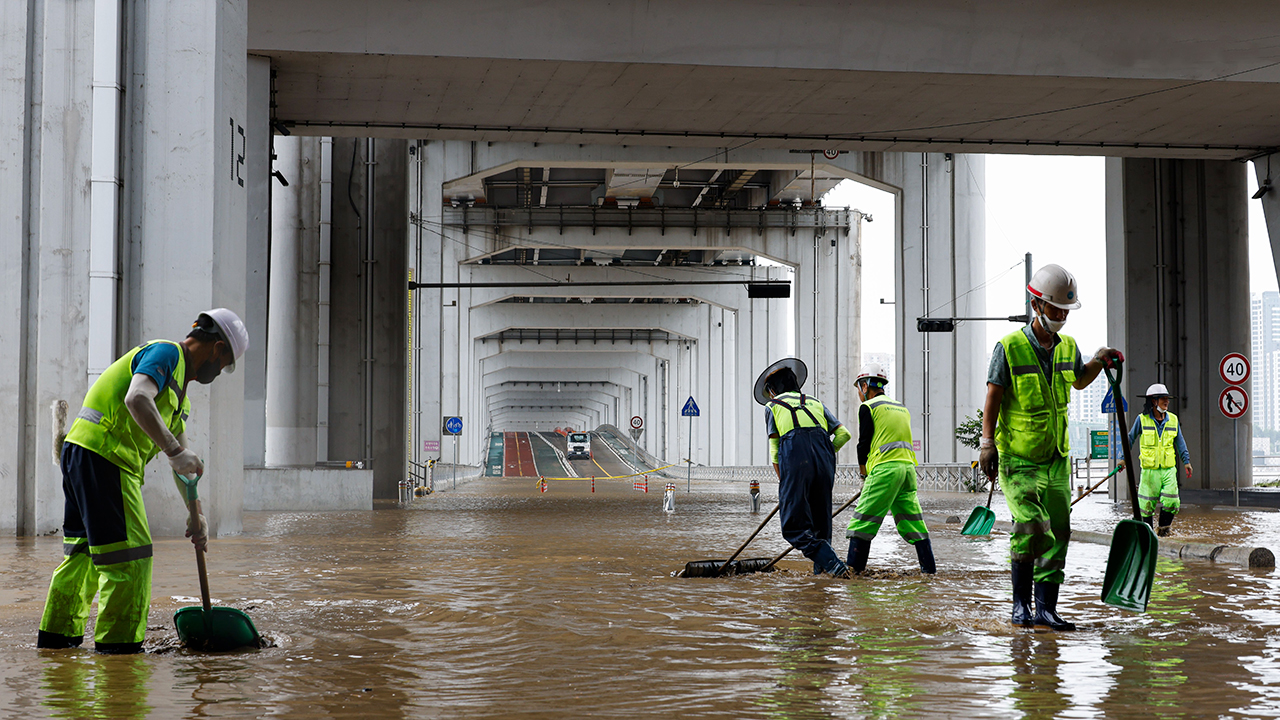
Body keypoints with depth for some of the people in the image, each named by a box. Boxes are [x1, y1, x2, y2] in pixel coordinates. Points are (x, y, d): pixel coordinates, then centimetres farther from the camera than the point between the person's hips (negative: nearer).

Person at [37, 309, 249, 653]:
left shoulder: (179, 386, 23)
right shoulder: (166, 353, -7)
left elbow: (181, 460, 23)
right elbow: (137, 399, -27)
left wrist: (197, 515, 19)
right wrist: (176, 451, -29)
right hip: (101, 455, -10)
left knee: (84, 550, 19)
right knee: (129, 553, -6)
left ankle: (59, 632, 28)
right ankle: (118, 641, -1)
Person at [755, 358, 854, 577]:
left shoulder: (772, 406, 19)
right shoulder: (816, 403, 28)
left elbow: (775, 451, 15)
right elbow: (843, 434, 16)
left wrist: (782, 481, 23)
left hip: (795, 460, -4)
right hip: (824, 460, 4)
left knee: (795, 527, -5)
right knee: (820, 521, 15)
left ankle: (832, 562, -22)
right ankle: (821, 569, 11)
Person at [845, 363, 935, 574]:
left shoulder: (868, 407, 0)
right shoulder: (902, 408, 22)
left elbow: (864, 443, -2)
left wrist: (864, 472, 12)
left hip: (885, 468, -7)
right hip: (908, 465, 7)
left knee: (863, 520, -5)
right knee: (912, 520, 11)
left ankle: (854, 567, -7)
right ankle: (929, 567, 10)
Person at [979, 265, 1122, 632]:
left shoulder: (1068, 347, 7)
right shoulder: (1010, 347, -10)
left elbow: (1079, 381, 27)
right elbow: (993, 398, -9)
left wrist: (1099, 360, 8)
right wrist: (988, 443, -16)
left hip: (1056, 458, 6)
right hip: (1018, 459, -6)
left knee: (1057, 532, 3)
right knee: (1030, 528, -17)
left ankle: (1045, 608, 10)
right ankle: (1021, 605, -1)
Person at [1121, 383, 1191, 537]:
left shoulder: (1173, 420, 7)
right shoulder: (1142, 419, -2)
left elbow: (1180, 442, 14)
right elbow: (1130, 439, 8)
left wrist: (1186, 461, 7)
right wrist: (1124, 458, 8)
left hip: (1169, 468, 2)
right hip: (1149, 469, -2)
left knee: (1171, 501, -8)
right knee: (1147, 503, 2)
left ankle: (1163, 528, 12)